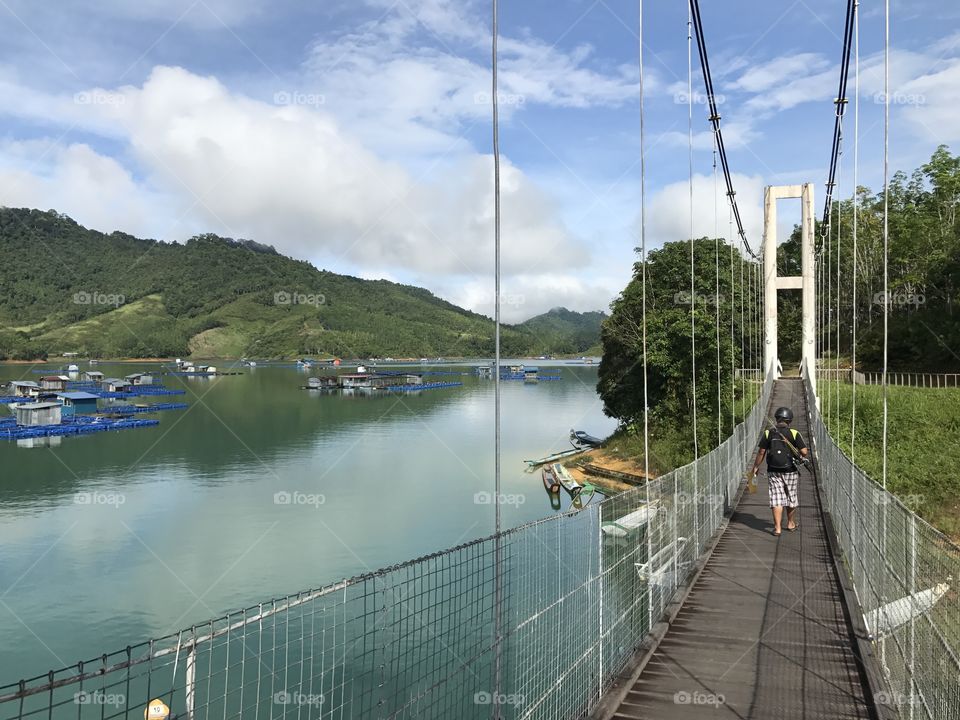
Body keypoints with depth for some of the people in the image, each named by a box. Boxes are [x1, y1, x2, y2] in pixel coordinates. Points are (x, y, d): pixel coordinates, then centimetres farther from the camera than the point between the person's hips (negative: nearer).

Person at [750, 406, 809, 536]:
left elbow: (761, 452, -1)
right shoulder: (794, 433, -9)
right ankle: (791, 524, 33)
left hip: (773, 472, 1)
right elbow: (804, 452, -11)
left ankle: (777, 528, -2)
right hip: (790, 471, -1)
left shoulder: (768, 433, -4)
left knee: (776, 498, 3)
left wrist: (755, 467, 9)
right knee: (791, 497, 17)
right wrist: (802, 456, 12)